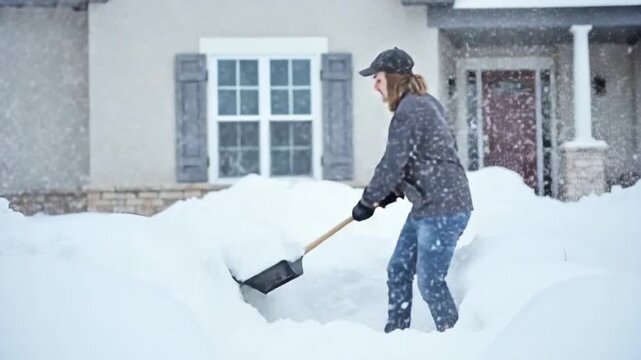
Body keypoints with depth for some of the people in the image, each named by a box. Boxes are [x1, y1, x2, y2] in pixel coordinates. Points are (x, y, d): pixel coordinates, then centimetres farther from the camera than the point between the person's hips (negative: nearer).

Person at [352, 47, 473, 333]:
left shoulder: (409, 111, -18)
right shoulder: (420, 103, 14)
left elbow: (392, 164, -17)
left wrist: (367, 201, -5)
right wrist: (392, 193, 16)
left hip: (443, 208, -11)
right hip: (427, 206, 11)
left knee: (430, 280, -5)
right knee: (398, 270, 13)